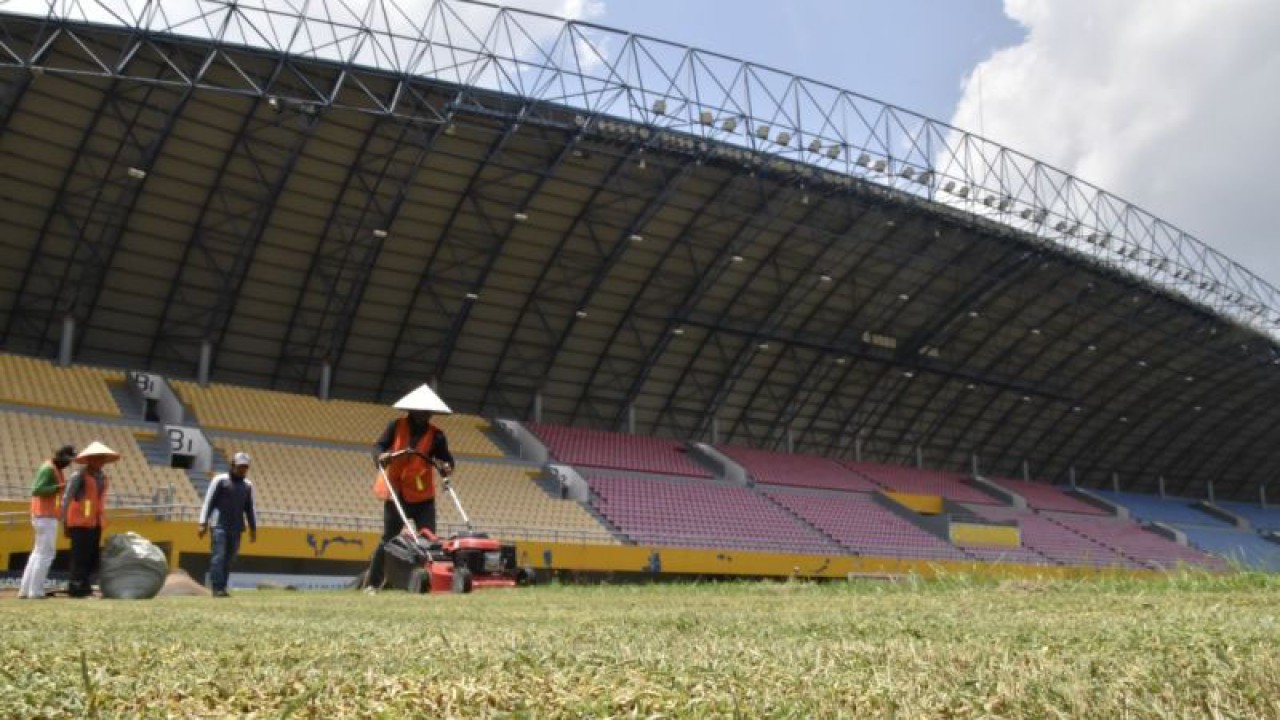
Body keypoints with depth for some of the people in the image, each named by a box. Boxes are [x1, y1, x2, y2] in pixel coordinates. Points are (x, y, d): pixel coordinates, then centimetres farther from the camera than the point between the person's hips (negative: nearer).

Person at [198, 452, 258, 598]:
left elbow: (249, 509, 19)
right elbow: (208, 502, -2)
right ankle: (217, 588, -10)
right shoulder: (220, 480, 0)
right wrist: (203, 523, -8)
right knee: (218, 557, -10)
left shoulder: (248, 485, 13)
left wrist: (253, 528, 16)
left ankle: (222, 588, 9)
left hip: (236, 528, 5)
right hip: (219, 525, -5)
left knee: (229, 560, 4)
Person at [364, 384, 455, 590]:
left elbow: (447, 459, -1)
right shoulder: (396, 426, -2)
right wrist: (381, 456, -28)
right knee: (388, 539, 2)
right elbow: (378, 446, -6)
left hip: (423, 496, 2)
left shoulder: (436, 435, 1)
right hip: (396, 493, -1)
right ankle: (372, 583, 12)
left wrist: (446, 467, -24)